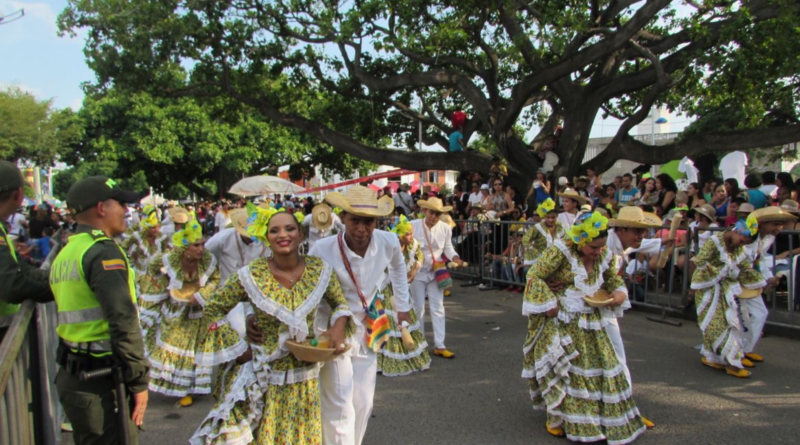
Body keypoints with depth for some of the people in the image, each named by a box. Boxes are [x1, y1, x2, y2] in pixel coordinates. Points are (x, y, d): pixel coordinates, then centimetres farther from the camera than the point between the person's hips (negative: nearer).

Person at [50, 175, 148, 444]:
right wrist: (139, 381, -14)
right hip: (100, 383, -9)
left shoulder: (65, 254, 15)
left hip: (70, 376, 9)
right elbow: (123, 322, -21)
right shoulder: (103, 252, -14)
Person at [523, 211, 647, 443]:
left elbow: (615, 280, 14)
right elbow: (534, 276, -16)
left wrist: (619, 294, -8)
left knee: (601, 367, 10)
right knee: (561, 370, -1)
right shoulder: (560, 251, -19)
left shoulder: (605, 255, -1)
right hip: (561, 322, -5)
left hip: (591, 322, 6)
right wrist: (549, 305, -20)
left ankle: (604, 417, 29)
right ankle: (559, 418, 18)